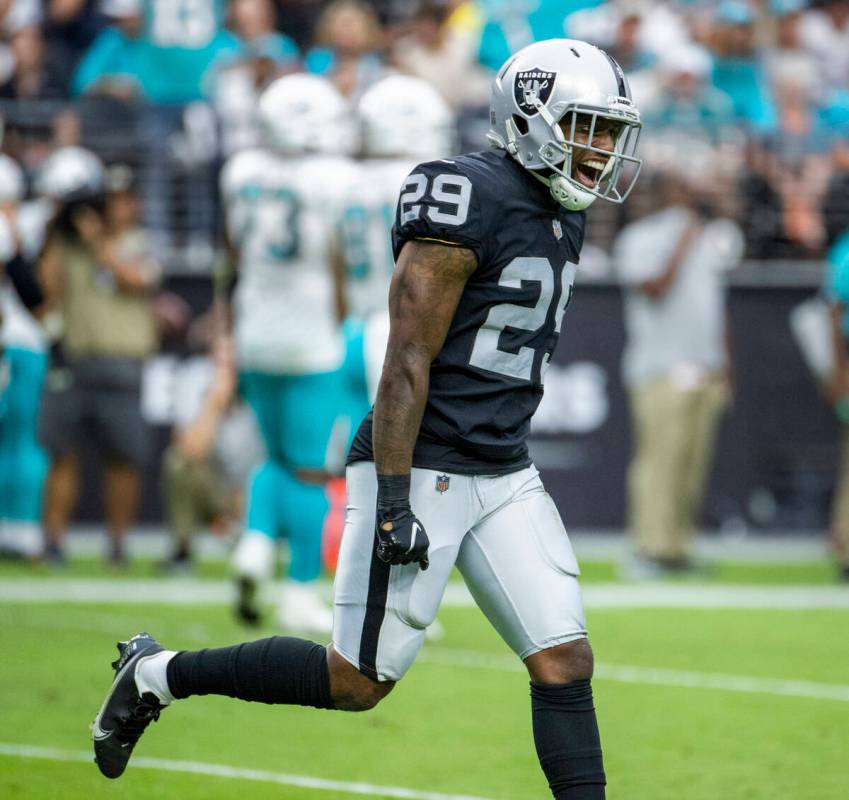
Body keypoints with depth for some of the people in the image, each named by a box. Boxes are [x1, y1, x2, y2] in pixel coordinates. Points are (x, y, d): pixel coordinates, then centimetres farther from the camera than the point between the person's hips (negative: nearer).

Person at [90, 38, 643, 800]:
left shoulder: (561, 216, 12)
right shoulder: (471, 205, -17)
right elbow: (406, 365, -19)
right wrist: (394, 502, -22)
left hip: (504, 478, 8)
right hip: (422, 472, -8)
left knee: (565, 661, -2)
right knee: (361, 679, -1)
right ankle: (158, 675, 15)